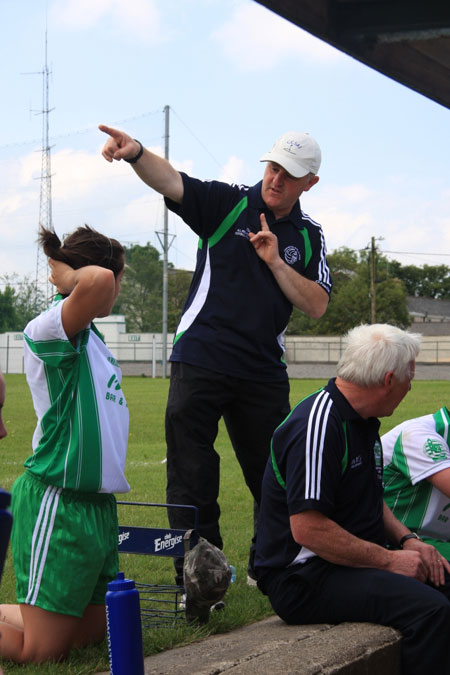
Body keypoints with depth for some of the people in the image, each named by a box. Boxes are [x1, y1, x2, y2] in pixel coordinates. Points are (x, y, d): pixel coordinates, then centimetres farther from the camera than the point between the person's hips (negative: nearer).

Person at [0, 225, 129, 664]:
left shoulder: (88, 334, 16)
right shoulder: (49, 326, -15)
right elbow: (98, 282, -31)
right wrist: (72, 277, -15)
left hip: (95, 502, 10)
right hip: (60, 501, -10)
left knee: (88, 633, 15)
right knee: (39, 652, -6)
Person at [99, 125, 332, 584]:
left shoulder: (308, 237, 9)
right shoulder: (226, 203, 1)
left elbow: (317, 306, 1)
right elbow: (169, 181, -16)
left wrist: (275, 262, -11)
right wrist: (135, 153, -36)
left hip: (264, 372, 3)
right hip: (200, 362, -3)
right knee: (192, 479, -3)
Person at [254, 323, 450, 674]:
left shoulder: (363, 422, 14)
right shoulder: (317, 425, -19)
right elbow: (307, 528, -23)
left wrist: (407, 539, 6)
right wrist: (389, 560, -17)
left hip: (353, 561, 10)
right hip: (304, 576, -10)